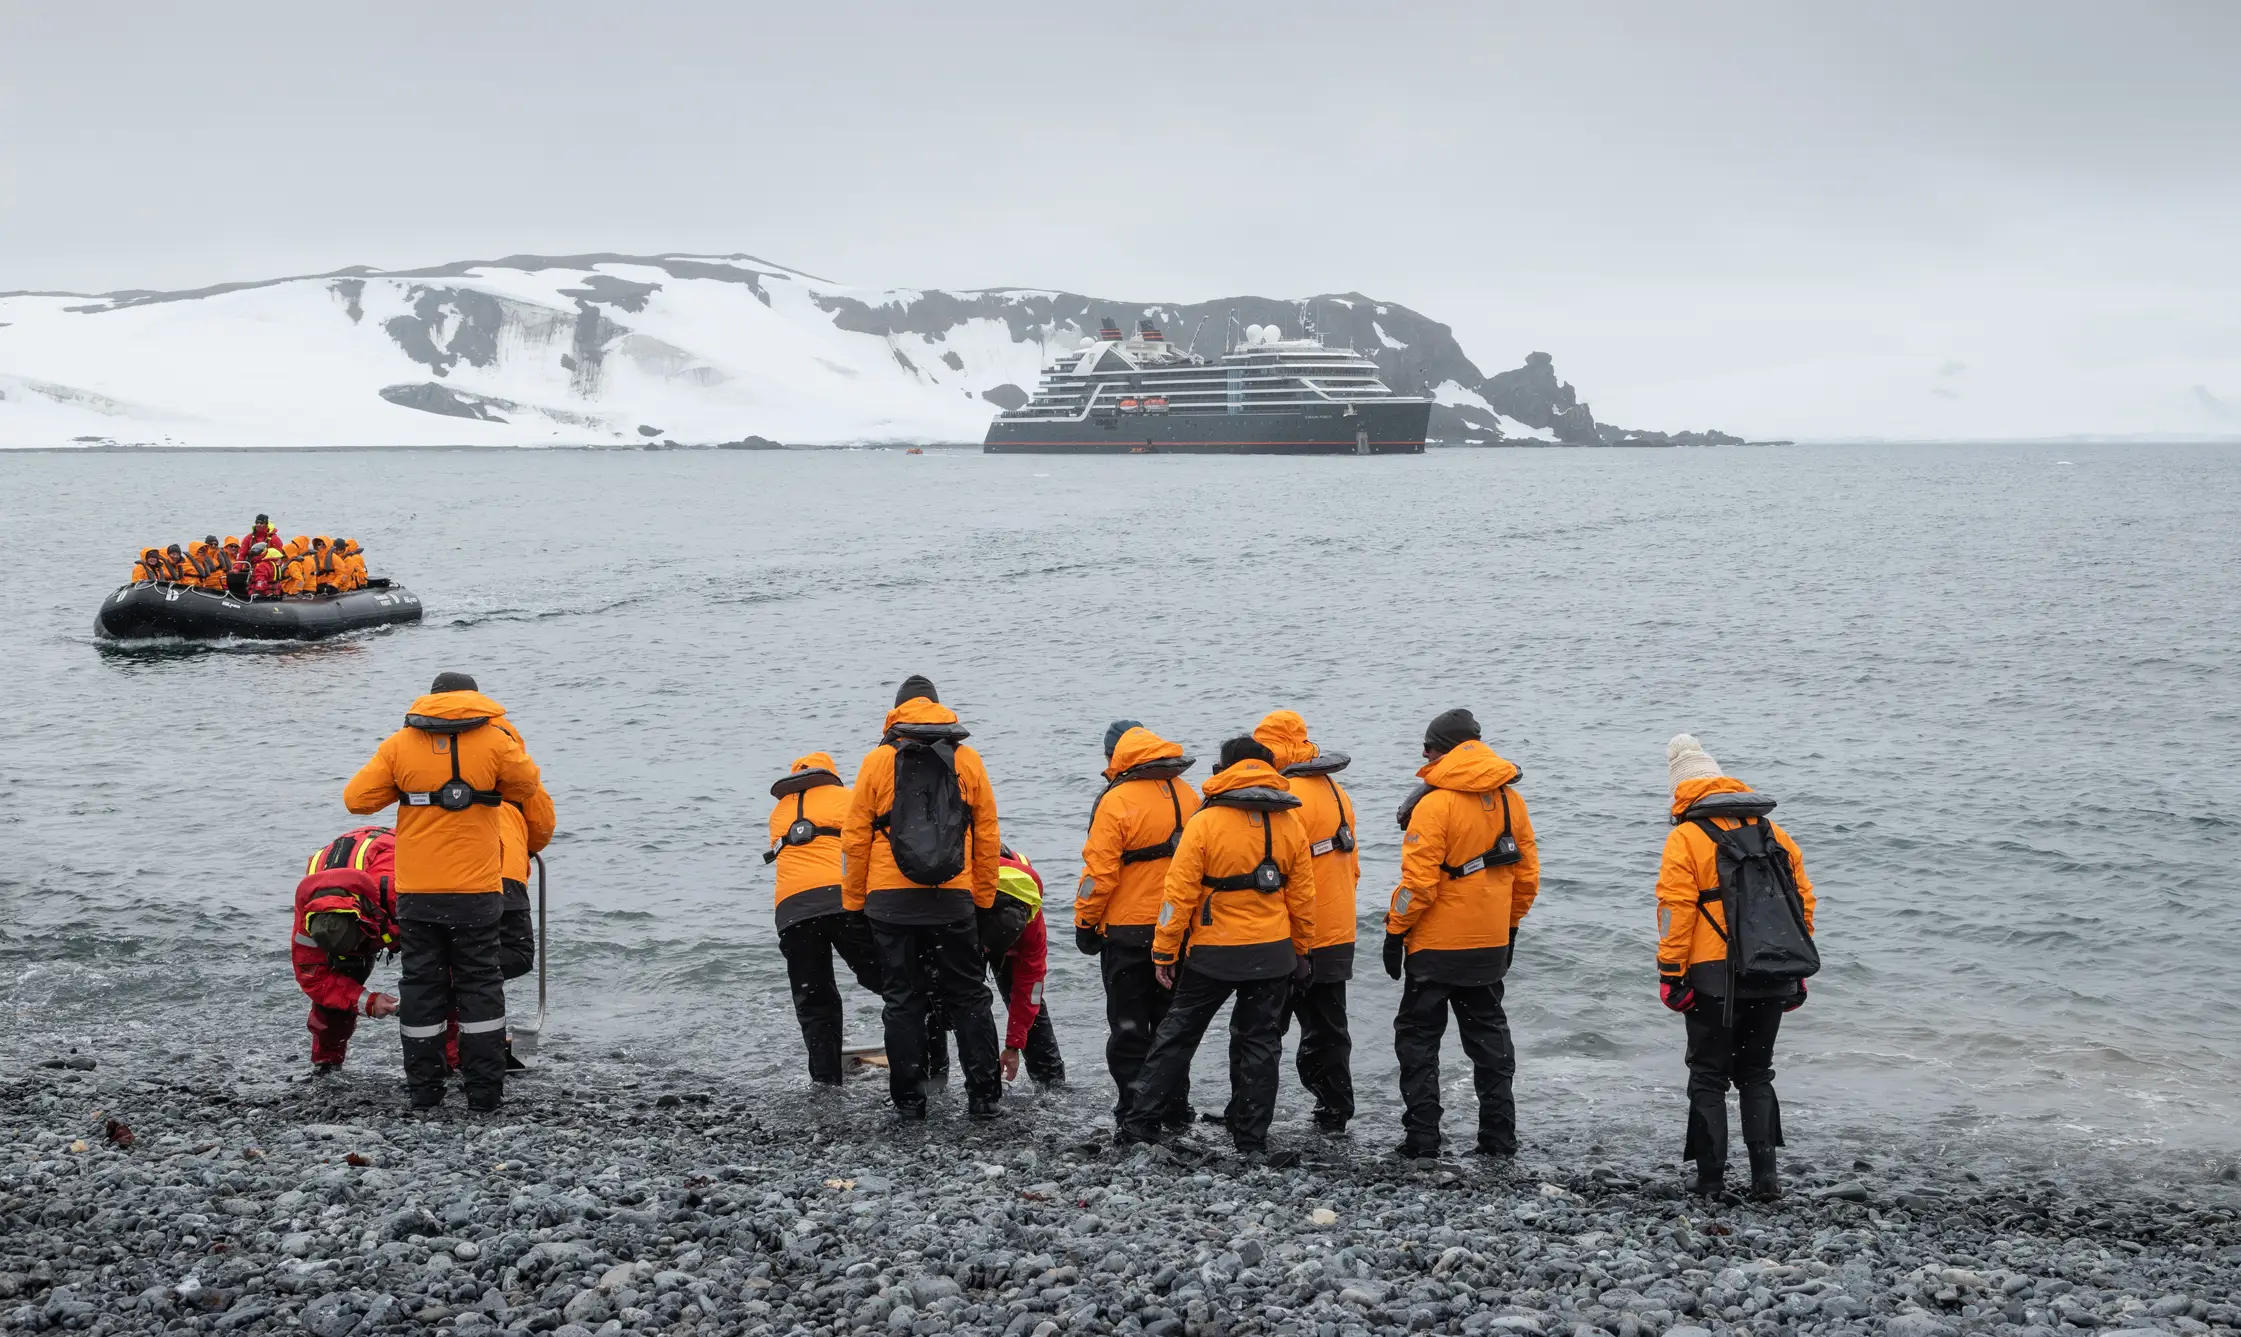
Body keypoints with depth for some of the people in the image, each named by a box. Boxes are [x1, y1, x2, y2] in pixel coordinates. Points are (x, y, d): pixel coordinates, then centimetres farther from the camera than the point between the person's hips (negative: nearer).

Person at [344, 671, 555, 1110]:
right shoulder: (497, 742, -3)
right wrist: (536, 843, 28)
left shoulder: (399, 744, 1)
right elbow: (534, 797, 8)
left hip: (416, 892, 1)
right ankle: (485, 1090, 6)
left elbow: (356, 798, 1)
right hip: (476, 892, -1)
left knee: (422, 984, 10)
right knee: (480, 983, 7)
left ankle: (424, 1090, 13)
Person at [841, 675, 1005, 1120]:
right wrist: (984, 899, 15)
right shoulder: (967, 761, 5)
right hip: (954, 900, 1)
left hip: (892, 900, -1)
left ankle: (909, 1098, 8)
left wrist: (853, 900, 8)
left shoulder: (878, 761, 0)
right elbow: (987, 837, 7)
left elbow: (855, 837, 0)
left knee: (903, 1000, 7)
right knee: (968, 997, 10)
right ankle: (984, 1095, 7)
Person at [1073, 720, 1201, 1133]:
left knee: (1128, 1029, 3)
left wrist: (1085, 923, -6)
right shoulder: (1187, 796, 5)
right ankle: (1175, 1113, 21)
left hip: (1127, 933, -6)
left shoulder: (1117, 800, -15)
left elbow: (1100, 870, -17)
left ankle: (1134, 1115, 3)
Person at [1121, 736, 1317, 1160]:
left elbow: (1180, 892, -11)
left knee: (1177, 1034, 10)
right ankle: (1252, 1141, 12)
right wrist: (1300, 951, 18)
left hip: (1212, 954, -3)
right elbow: (1302, 896, 7)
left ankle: (1140, 1124, 11)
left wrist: (1165, 951, -4)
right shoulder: (1290, 823, 2)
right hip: (1272, 955, 3)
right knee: (1260, 1044, 11)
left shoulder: (1205, 821, -11)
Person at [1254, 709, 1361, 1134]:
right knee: (1329, 1027, 14)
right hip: (1337, 935, 8)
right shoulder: (1336, 792, 11)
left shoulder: (1286, 796, -18)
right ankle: (1334, 1112, 17)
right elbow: (1351, 864, 18)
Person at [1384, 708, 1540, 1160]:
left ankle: (1421, 1137, 2)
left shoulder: (1435, 803, -17)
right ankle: (1499, 1136, 16)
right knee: (1489, 1037, 15)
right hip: (1490, 947, 6)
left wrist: (1395, 931, -9)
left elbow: (1418, 881, -19)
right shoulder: (1509, 799, 4)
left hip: (1436, 947, -6)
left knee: (1418, 1037, 4)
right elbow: (1527, 875, 9)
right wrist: (1509, 926, 20)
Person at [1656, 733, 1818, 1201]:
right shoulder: (1770, 830, 11)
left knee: (1709, 1076, 6)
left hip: (1715, 976, -5)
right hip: (1772, 978, 5)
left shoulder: (1686, 837, -5)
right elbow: (1802, 896, 12)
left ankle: (1711, 1177, 4)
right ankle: (1765, 1175, 7)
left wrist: (1670, 974, -8)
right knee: (1756, 1074, 15)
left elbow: (1676, 908, -12)